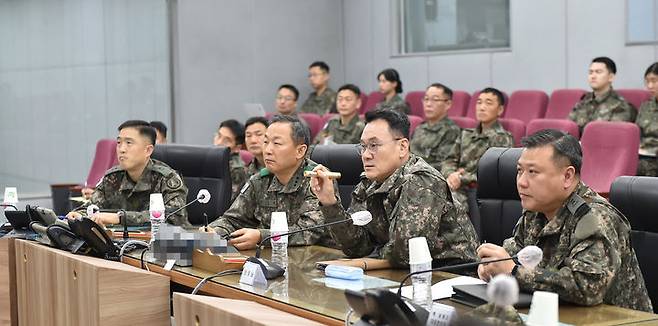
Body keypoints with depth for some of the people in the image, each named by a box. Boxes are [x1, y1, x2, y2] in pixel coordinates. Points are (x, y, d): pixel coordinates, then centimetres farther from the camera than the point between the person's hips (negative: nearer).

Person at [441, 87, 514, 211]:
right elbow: (449, 161, 16)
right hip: (457, 187, 5)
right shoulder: (466, 135, 23)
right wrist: (451, 175, -8)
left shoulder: (503, 139, 4)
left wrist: (462, 178, -9)